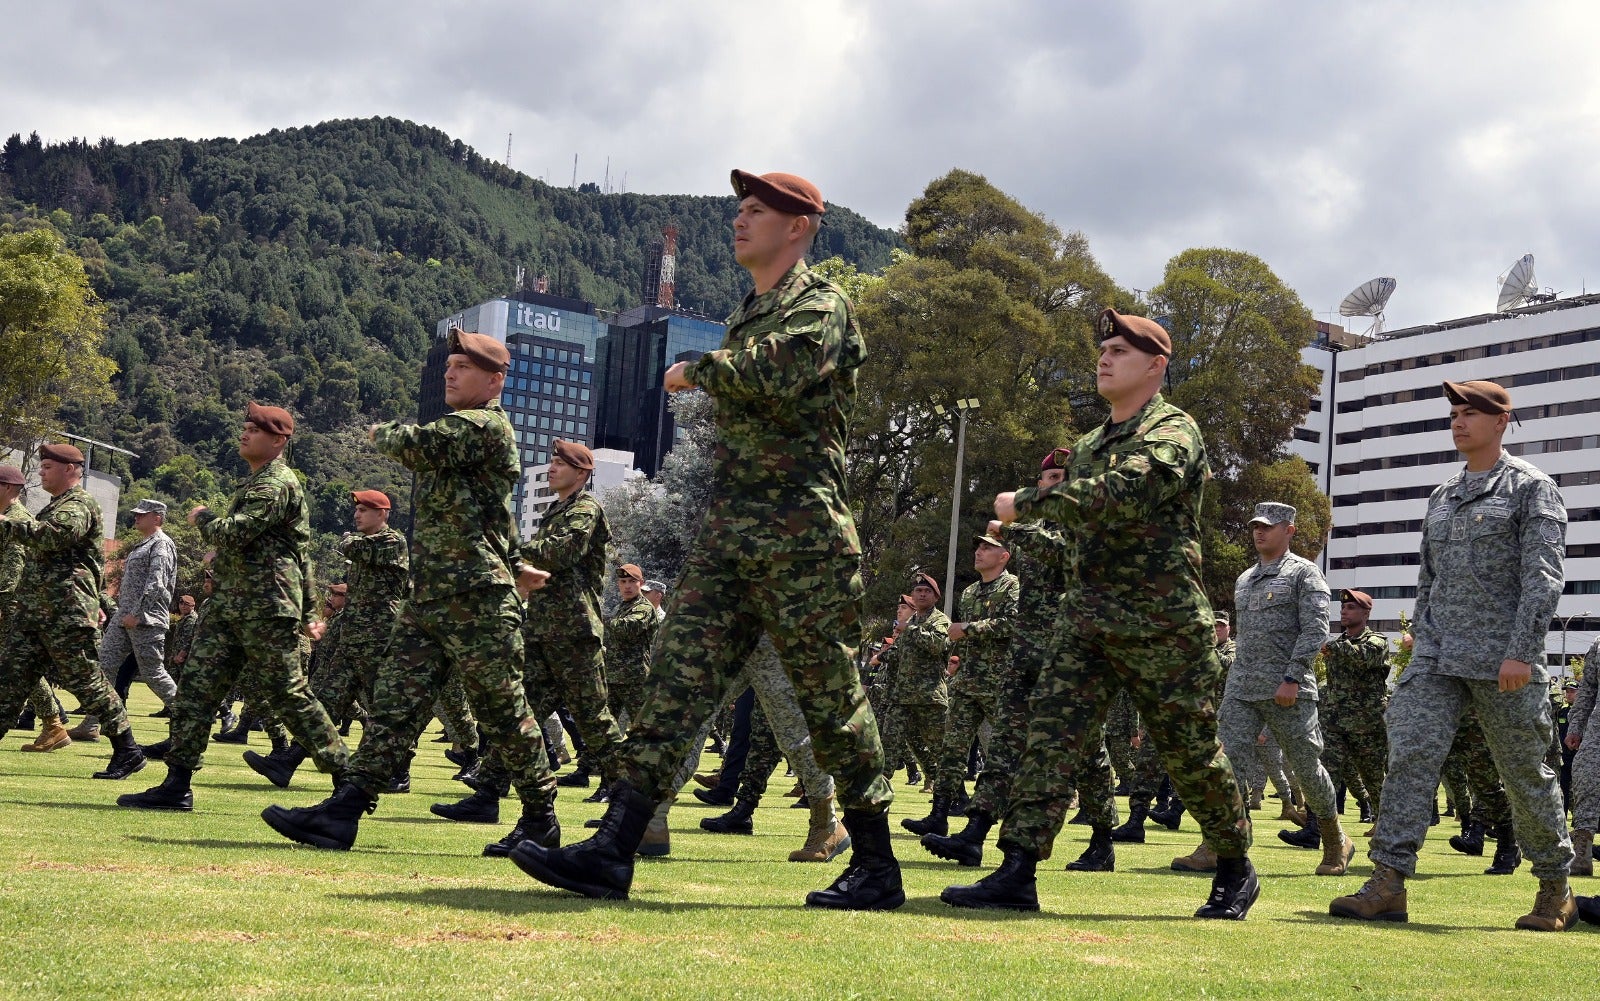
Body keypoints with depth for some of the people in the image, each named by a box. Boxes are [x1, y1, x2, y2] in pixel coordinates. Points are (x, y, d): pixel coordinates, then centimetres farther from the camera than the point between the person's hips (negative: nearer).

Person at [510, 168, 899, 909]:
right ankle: (611, 852, -4)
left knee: (832, 701, -1)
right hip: (729, 535, 8)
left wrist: (695, 370, -10)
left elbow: (774, 375, -26)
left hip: (801, 540, -8)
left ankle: (877, 869, 10)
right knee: (678, 678, -1)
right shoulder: (747, 316, 21)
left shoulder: (820, 307, -6)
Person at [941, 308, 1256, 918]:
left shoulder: (1171, 431, -8)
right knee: (1050, 730, -9)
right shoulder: (1090, 445, 18)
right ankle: (1016, 874, -14)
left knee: (1191, 753, 3)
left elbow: (1120, 493, -25)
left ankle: (1236, 870, 24)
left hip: (1163, 623, -7)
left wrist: (1026, 503, -20)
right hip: (1089, 615, 7)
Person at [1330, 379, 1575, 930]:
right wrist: (1419, 642, 14)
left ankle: (1556, 890, 19)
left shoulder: (1531, 487, -2)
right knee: (1410, 752, -10)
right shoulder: (1442, 496, 17)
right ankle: (1388, 884, -14)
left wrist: (1521, 653, -19)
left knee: (1526, 773, 3)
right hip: (1438, 653, 5)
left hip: (1502, 659, -5)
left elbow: (1543, 576, -11)